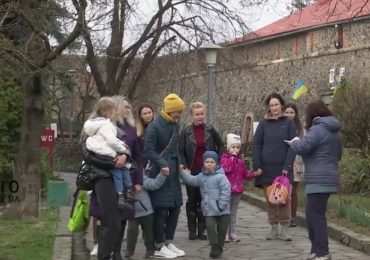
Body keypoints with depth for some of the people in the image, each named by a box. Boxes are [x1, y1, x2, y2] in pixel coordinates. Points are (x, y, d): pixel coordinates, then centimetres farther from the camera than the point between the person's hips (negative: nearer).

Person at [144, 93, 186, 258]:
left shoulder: (174, 125, 12)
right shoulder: (154, 126, -13)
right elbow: (148, 150, -19)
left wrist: (179, 163, 9)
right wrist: (162, 164, -28)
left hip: (173, 174, 8)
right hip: (160, 174, -8)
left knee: (175, 209, 10)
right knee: (161, 210, -3)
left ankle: (169, 242, 21)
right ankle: (159, 246, 6)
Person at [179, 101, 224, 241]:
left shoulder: (210, 130, 1)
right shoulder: (186, 131, -3)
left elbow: (220, 145, 12)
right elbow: (181, 151, -1)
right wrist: (185, 167, -10)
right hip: (192, 171, -1)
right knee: (192, 200, 5)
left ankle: (202, 230, 11)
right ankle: (192, 230, 11)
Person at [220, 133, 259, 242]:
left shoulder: (240, 159, 12)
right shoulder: (225, 157, -6)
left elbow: (245, 173, 18)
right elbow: (226, 169, -24)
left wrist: (254, 174, 6)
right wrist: (232, 157, -21)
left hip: (238, 190, 6)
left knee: (233, 212, 13)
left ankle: (232, 233, 18)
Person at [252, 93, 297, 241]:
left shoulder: (289, 124, 4)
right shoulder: (263, 124, 8)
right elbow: (256, 145, 6)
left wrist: (287, 166, -11)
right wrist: (257, 166, -4)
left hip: (283, 169, -1)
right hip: (266, 169, 2)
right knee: (270, 200, 4)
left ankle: (284, 229, 3)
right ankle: (274, 229, 12)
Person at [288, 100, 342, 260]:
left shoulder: (318, 129, -13)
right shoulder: (335, 131, 18)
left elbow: (302, 148, -18)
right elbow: (338, 155, 28)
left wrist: (294, 142, 2)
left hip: (318, 180, -10)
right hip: (327, 178, 10)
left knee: (316, 215, -8)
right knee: (312, 214, 16)